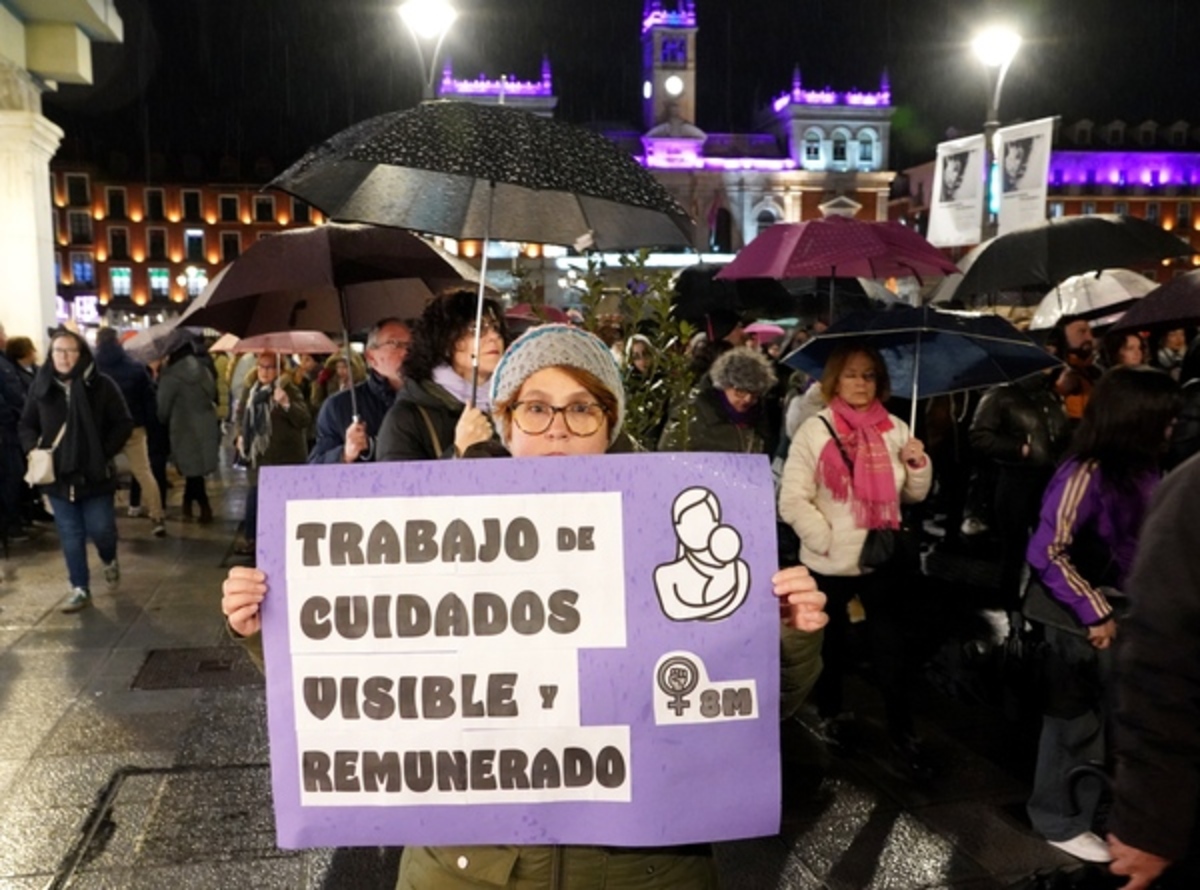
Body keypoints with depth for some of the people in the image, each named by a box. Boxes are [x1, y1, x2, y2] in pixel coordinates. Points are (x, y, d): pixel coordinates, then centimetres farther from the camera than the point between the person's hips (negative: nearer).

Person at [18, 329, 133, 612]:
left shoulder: (101, 385, -8)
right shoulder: (41, 386, 1)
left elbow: (123, 424, -5)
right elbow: (26, 424, 11)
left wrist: (104, 453, -13)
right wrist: (32, 449, -7)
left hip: (94, 474, -2)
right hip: (57, 475, 3)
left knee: (99, 528, 1)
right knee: (70, 535, 8)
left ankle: (109, 561, 35)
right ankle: (80, 589, 18)